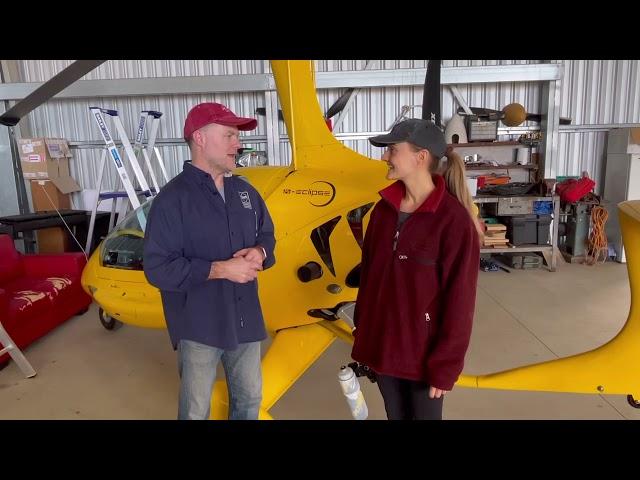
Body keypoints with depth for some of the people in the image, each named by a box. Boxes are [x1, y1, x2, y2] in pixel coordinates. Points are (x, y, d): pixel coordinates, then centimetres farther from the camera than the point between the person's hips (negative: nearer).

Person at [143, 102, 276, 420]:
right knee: (196, 410, 14)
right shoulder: (172, 199, -15)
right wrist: (221, 269, -23)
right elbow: (158, 268, -20)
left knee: (249, 398, 22)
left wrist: (259, 253, -9)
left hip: (245, 319, 6)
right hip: (198, 326, -5)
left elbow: (267, 234, 15)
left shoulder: (244, 191, 6)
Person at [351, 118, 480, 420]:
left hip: (423, 353, -5)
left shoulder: (453, 219, -17)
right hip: (382, 345, 5)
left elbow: (458, 300, -15)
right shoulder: (384, 209, 0)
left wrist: (445, 366, -12)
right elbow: (368, 273, 7)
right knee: (396, 416, 22)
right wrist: (362, 332, 10)